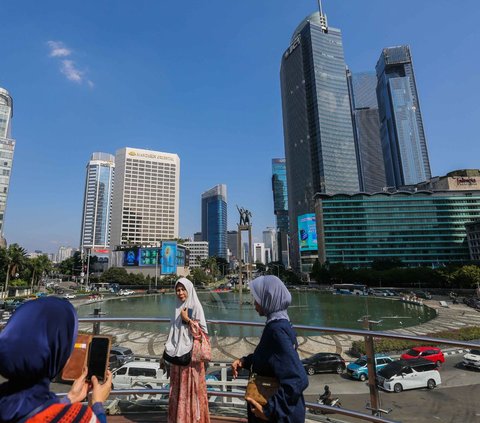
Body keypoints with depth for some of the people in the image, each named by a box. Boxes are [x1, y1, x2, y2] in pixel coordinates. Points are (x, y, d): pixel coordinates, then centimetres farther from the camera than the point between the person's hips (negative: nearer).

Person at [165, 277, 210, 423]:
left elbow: (203, 329, -14)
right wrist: (169, 349, 12)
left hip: (191, 353, -6)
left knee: (191, 387, 4)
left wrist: (188, 320, -19)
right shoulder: (178, 307, 7)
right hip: (177, 353, 6)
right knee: (177, 387, 14)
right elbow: (174, 330, 13)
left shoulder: (195, 306, -11)